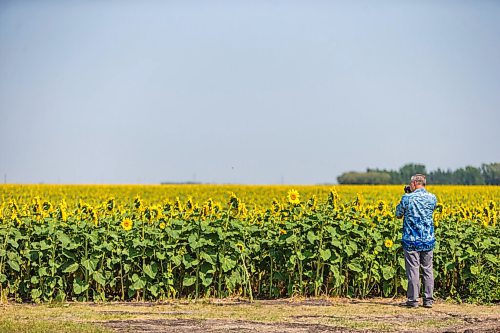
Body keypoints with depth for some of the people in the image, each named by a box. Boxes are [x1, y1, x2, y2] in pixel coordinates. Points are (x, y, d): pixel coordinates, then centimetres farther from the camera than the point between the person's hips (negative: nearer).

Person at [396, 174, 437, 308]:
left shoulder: (407, 198, -10)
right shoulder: (432, 198, 2)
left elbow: (398, 215, 4)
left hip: (411, 240, -4)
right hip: (428, 240, 4)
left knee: (413, 270, 0)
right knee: (428, 269, 9)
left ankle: (413, 300, 2)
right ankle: (428, 300, 10)